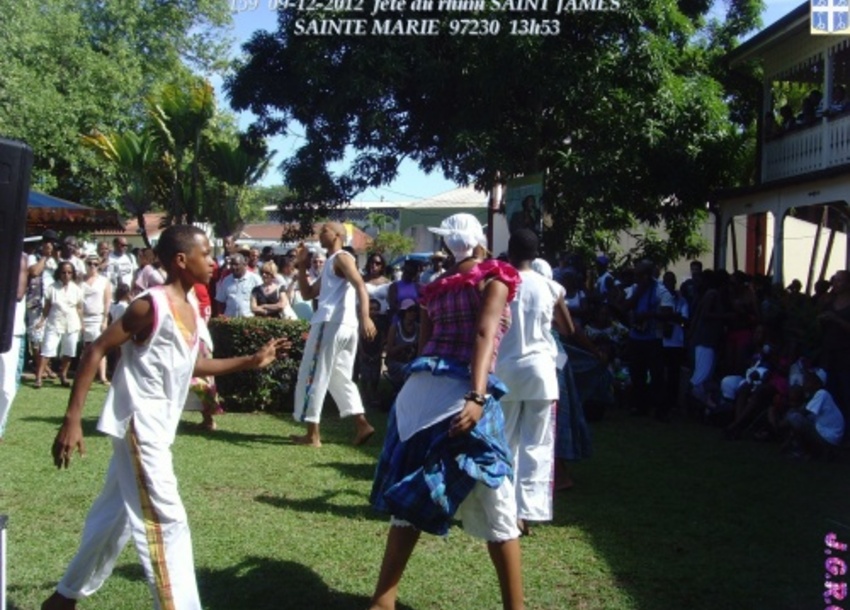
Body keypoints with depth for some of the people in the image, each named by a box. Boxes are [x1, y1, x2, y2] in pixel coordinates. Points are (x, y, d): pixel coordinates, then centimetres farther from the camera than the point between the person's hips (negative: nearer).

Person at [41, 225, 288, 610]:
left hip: (158, 427, 9)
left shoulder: (191, 310, 9)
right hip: (138, 423, -9)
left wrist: (251, 361, 15)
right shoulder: (152, 305, -17)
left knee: (116, 514, 19)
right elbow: (96, 350, -16)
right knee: (166, 520, -8)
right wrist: (73, 418, -21)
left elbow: (191, 365, 20)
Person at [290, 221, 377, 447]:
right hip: (344, 327, 10)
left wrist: (365, 317, -32)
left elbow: (360, 286, -18)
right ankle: (362, 425, 8)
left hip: (331, 324, -10)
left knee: (313, 377, -3)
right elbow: (307, 294, 27)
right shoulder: (329, 264, 25)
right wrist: (301, 267, 18)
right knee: (340, 379, 15)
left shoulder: (342, 258, -4)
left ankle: (312, 434, 0)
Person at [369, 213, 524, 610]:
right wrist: (478, 396, -23)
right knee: (496, 503, 2)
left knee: (414, 494, 12)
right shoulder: (493, 277, 4)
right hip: (460, 389, -6)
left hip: (420, 387, 6)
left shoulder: (435, 288, 20)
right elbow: (484, 334, -12)